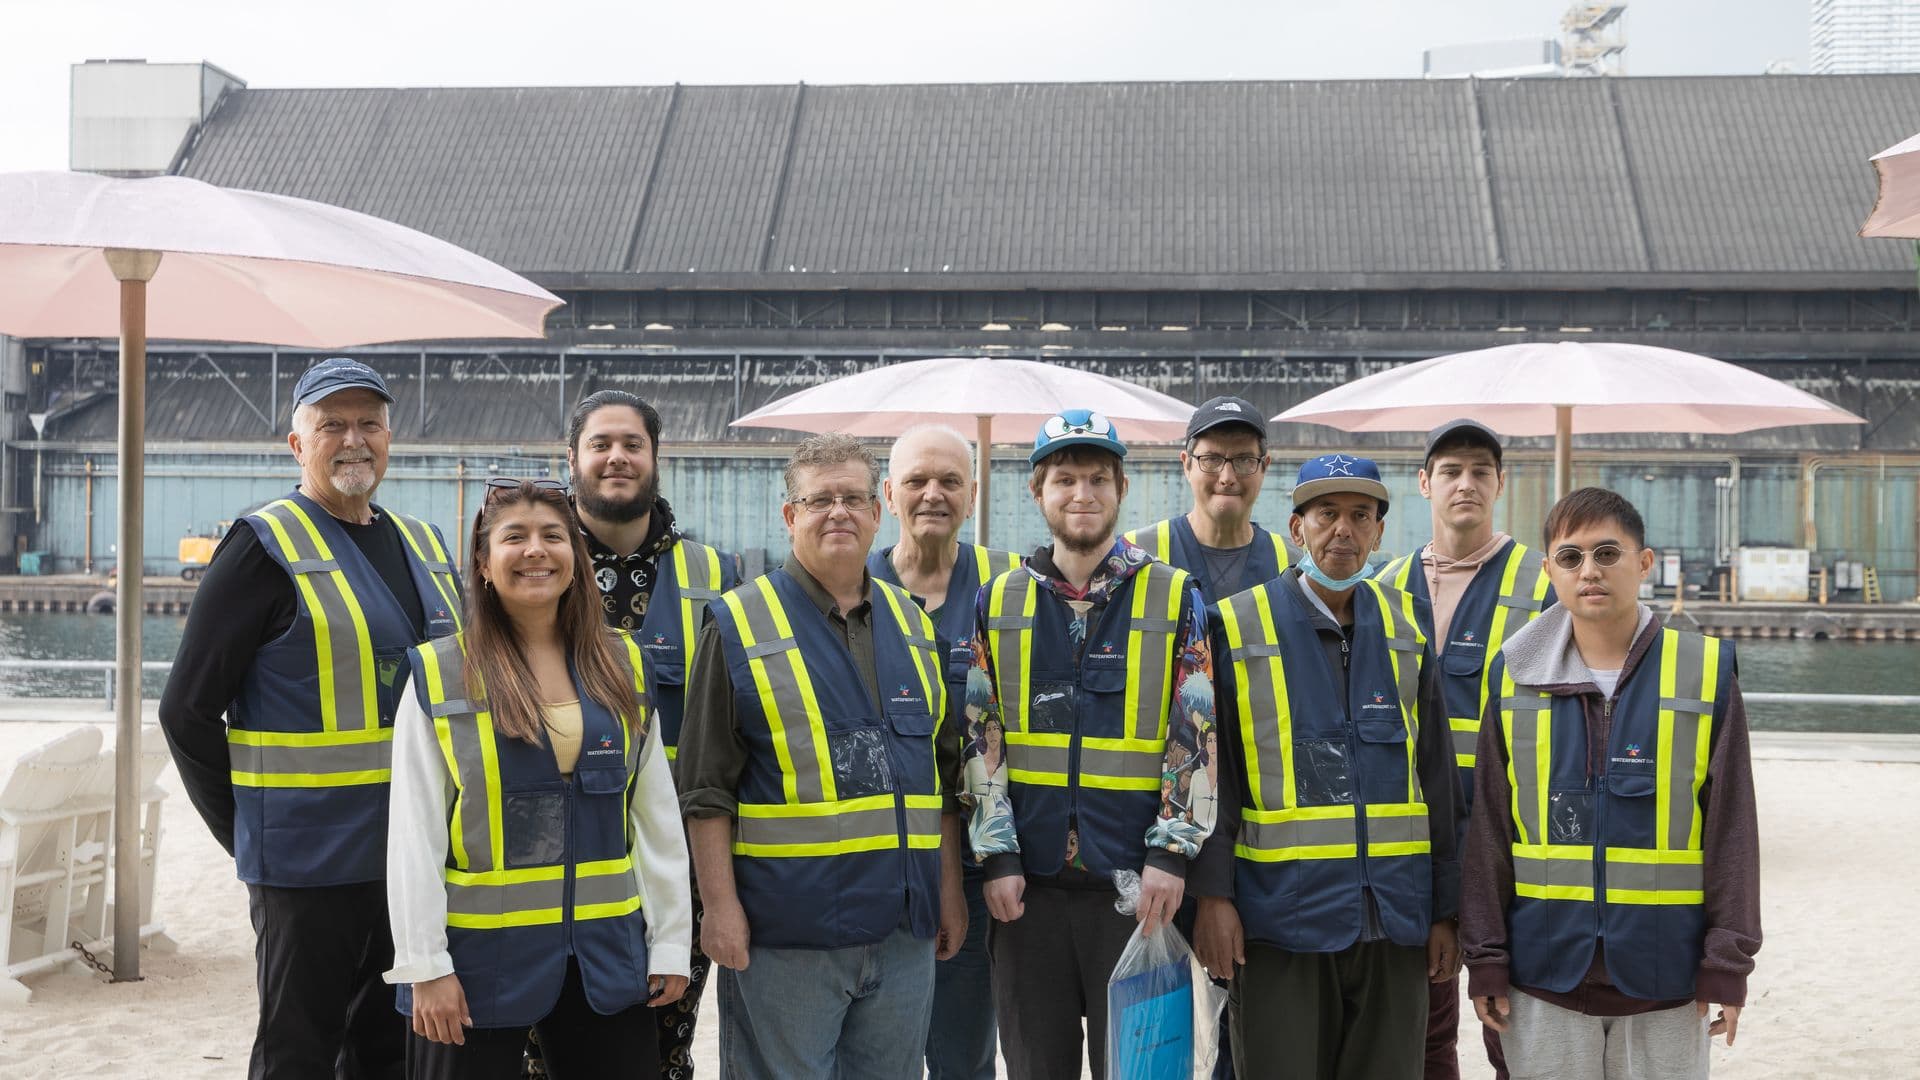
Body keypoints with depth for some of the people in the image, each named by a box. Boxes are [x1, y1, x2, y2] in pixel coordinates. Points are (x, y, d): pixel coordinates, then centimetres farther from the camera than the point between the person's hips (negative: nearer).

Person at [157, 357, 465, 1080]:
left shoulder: (423, 547, 12)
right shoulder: (267, 546, -8)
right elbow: (188, 709, -9)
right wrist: (250, 833, -6)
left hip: (416, 857, 6)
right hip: (310, 861, -6)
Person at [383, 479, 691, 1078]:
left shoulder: (623, 666, 5)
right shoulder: (439, 674, -4)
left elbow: (659, 815, 7)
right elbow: (414, 833, -6)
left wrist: (671, 939, 4)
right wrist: (423, 964, -10)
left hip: (606, 954, 3)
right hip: (478, 955, -3)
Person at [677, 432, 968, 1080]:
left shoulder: (913, 625, 12)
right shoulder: (742, 625, -3)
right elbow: (706, 789, -6)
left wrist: (949, 891, 12)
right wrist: (720, 904, -11)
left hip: (904, 929, 5)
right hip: (784, 931, -5)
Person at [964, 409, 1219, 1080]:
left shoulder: (1173, 598, 1)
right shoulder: (999, 603, 7)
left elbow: (1196, 736, -2)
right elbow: (982, 739, 5)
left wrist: (1169, 854, -10)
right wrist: (997, 856, -2)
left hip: (1137, 884, -2)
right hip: (1028, 883, 2)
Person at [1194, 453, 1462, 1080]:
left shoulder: (1406, 628, 9)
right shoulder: (1237, 627, -1)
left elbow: (1436, 776, 11)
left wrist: (1444, 910, 8)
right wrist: (1211, 893, -10)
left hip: (1395, 925, 3)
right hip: (1279, 921, -3)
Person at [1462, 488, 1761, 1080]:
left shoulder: (1705, 671, -2)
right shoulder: (1514, 676, 2)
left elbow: (1731, 826, 0)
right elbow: (1488, 827, 4)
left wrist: (1727, 963, -2)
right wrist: (1485, 959, 2)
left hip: (1665, 969, -1)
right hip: (1545, 968, 1)